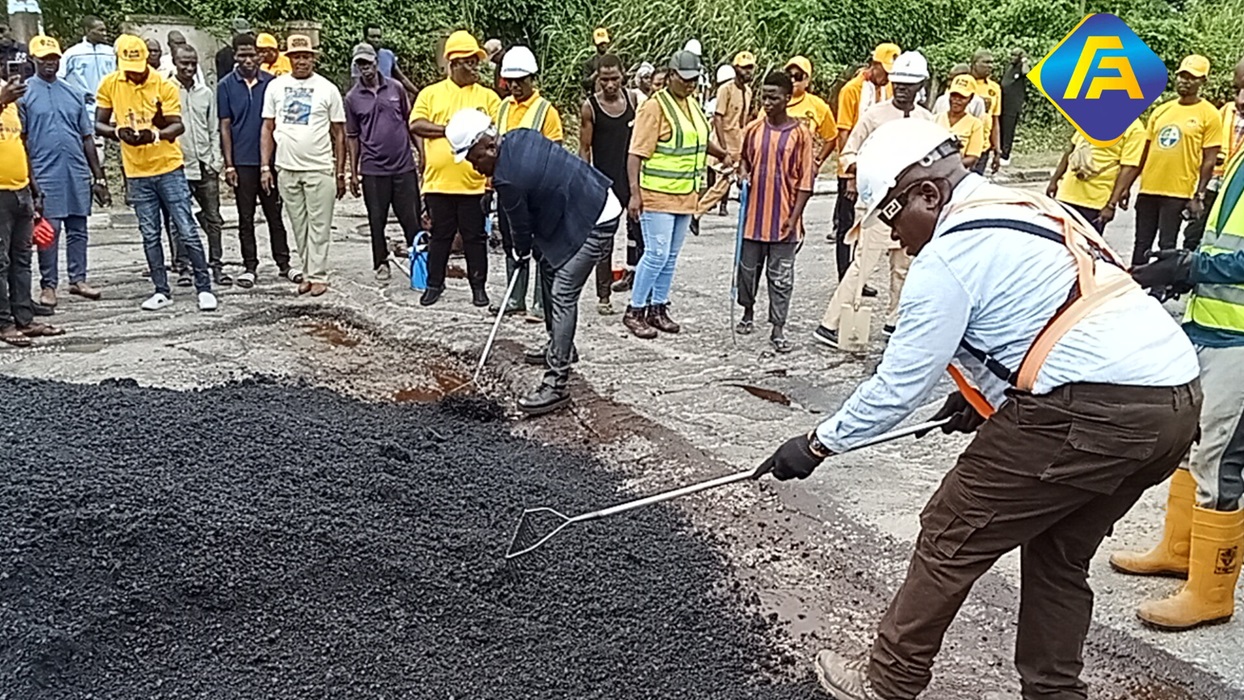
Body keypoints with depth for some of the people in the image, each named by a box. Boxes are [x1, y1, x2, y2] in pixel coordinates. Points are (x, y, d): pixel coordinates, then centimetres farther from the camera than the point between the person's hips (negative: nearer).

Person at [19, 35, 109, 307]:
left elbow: (87, 138, 15)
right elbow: (20, 140, -1)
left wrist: (98, 177, 11)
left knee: (78, 228, 8)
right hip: (46, 174, -4)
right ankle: (48, 285, 8)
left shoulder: (74, 93, 13)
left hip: (78, 173, 4)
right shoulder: (24, 93, 1)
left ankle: (78, 279, 17)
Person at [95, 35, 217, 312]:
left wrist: (154, 134, -31)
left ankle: (204, 288, 5)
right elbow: (98, 124, 3)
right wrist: (118, 131, -19)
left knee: (186, 230, -2)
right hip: (136, 172, 3)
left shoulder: (164, 85, -7)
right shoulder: (110, 85, 1)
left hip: (168, 167, -3)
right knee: (149, 235, 8)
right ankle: (162, 291, 17)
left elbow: (177, 125, -11)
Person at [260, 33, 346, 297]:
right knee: (299, 226, 9)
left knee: (319, 225, -1)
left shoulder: (327, 88, 1)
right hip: (286, 168, 3)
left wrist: (340, 173, 1)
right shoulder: (276, 86, 7)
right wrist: (265, 167, 3)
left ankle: (318, 276, 6)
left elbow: (338, 133, 3)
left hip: (320, 169, -3)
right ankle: (308, 272, 19)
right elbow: (267, 129, 10)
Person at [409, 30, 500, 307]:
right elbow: (416, 125, -5)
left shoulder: (488, 96, 6)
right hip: (438, 181, 0)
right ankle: (434, 284, 22)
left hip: (474, 182, 0)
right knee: (440, 235, 11)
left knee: (475, 236, 7)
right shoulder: (430, 93, 6)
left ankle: (478, 286, 17)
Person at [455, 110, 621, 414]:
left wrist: (522, 250, 14)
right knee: (549, 269, 22)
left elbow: (520, 223, -8)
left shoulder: (508, 178, -24)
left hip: (594, 223, -11)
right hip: (592, 201, 11)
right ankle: (559, 345, 38)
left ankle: (557, 384, -12)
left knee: (562, 296, -12)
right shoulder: (520, 136, 0)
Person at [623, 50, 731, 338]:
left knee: (671, 257, 12)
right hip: (657, 195, -8)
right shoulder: (655, 107, -12)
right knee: (656, 254, -9)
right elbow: (636, 154, -16)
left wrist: (723, 155, 14)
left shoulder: (692, 104, 13)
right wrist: (634, 192, -23)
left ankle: (658, 308, 22)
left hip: (685, 195, 8)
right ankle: (634, 311, 3)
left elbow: (700, 140, 31)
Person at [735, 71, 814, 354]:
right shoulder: (753, 129, 3)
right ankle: (748, 311, 35)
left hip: (783, 218, -3)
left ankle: (778, 328, 9)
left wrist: (794, 217, -11)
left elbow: (805, 179, -5)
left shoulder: (800, 133, -6)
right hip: (754, 214, 3)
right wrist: (743, 174, -4)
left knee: (781, 277, 2)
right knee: (748, 268, 14)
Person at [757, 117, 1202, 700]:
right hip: (1177, 396, 9)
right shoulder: (1036, 210, 21)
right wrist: (984, 395, 38)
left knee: (951, 538, 6)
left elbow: (900, 384, -5)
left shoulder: (949, 255, -6)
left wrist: (818, 444, 6)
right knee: (1060, 555, 23)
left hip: (1088, 410, -9)